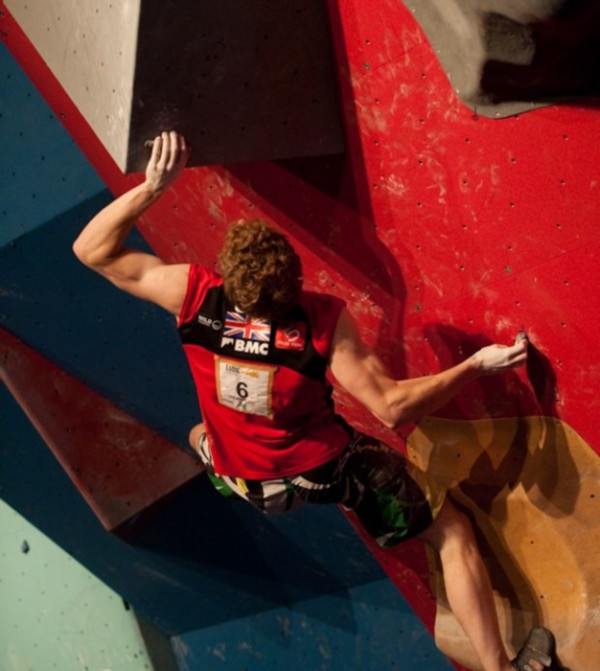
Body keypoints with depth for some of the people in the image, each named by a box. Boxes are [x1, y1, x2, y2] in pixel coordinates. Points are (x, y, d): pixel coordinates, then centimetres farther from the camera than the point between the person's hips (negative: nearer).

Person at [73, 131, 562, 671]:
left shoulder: (196, 296, -25)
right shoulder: (323, 321, -31)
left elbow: (92, 250, -17)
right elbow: (392, 407, -28)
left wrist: (153, 186, -22)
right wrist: (477, 365, -21)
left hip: (245, 481, 3)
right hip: (329, 469, -3)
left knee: (200, 437, 39)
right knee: (453, 532, 10)